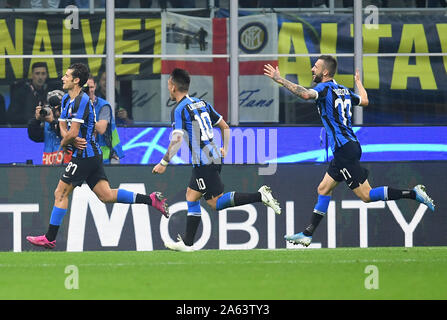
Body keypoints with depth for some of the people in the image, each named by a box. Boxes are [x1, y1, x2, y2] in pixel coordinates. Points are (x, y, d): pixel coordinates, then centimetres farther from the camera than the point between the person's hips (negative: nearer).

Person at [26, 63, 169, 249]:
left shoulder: (82, 101, -16)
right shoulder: (67, 99, 14)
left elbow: (73, 133, -20)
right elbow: (63, 126, 14)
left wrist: (64, 143, 0)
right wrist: (73, 140, -7)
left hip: (84, 156, -10)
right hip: (93, 154, 10)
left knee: (60, 193, -3)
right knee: (106, 195, 4)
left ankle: (49, 239, 2)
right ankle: (151, 200, 0)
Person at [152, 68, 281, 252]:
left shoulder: (179, 110, -10)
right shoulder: (202, 103, 14)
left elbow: (177, 140, -21)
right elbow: (224, 126, 19)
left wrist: (163, 163, -16)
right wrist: (224, 150, 27)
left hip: (203, 163, -9)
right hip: (215, 157, 9)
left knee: (216, 202, -6)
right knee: (191, 197, 12)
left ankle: (259, 196, -17)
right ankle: (187, 243, 10)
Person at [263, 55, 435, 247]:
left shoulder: (326, 88, -10)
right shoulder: (343, 90, 14)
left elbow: (306, 94, -31)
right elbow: (364, 101, 32)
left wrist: (280, 80, -24)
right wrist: (359, 82, 52)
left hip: (345, 151, -10)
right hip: (349, 147, 10)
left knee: (366, 195, -9)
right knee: (323, 190, 13)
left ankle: (413, 194, -12)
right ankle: (307, 235, 15)